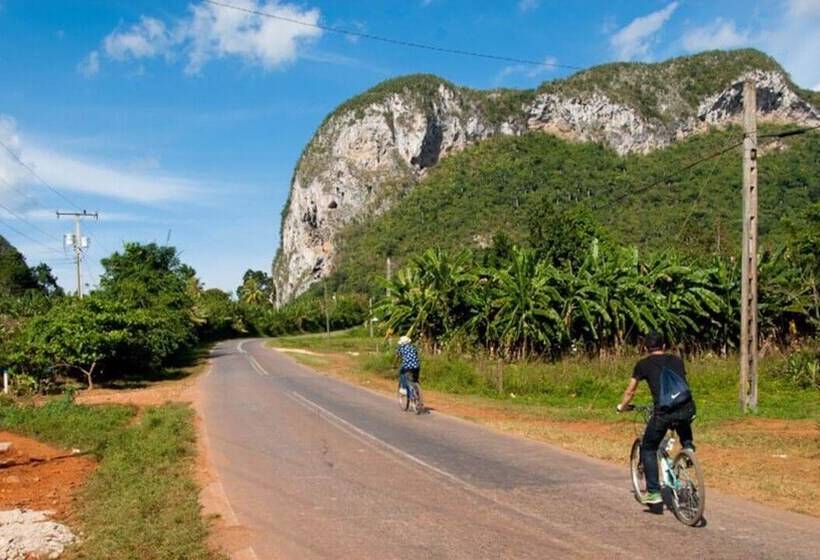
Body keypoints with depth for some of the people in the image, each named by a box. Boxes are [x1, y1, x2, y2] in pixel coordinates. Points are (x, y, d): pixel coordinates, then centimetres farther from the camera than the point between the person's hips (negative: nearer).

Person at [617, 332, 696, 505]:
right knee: (687, 442, 36)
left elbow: (630, 391, 22)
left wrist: (622, 406, 41)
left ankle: (653, 492, 11)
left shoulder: (643, 364, 14)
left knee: (648, 449, 15)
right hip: (687, 409, 3)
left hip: (664, 412, -3)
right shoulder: (676, 360, 22)